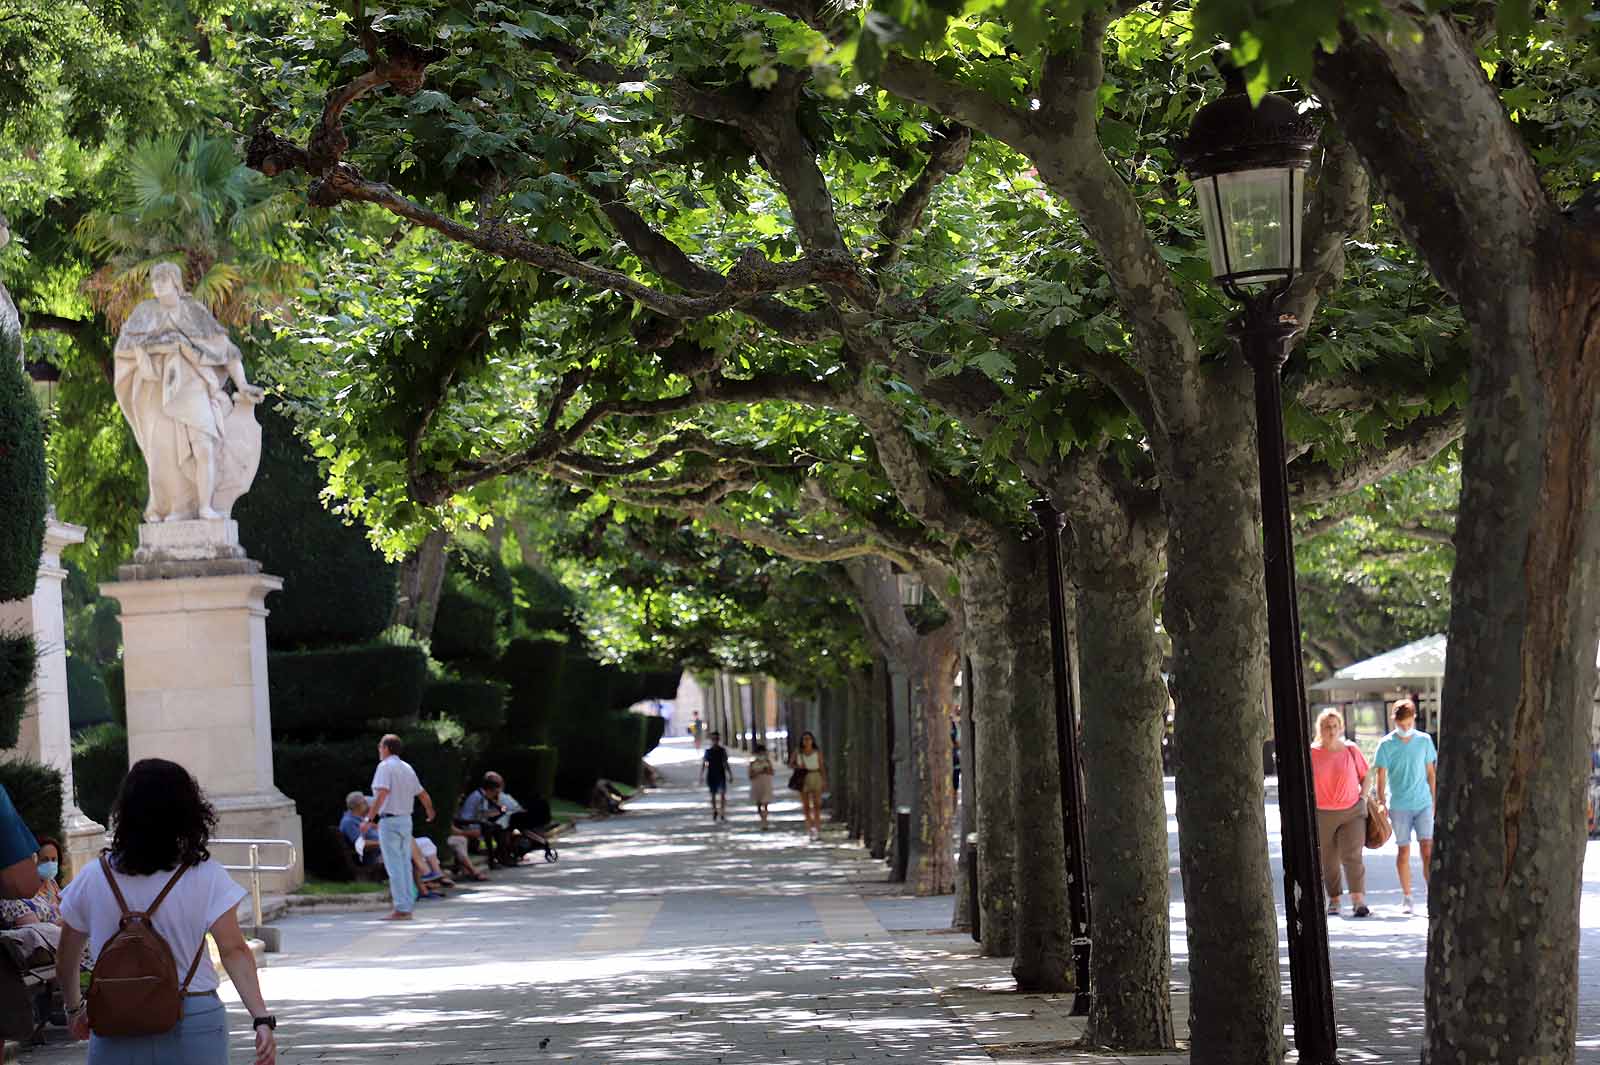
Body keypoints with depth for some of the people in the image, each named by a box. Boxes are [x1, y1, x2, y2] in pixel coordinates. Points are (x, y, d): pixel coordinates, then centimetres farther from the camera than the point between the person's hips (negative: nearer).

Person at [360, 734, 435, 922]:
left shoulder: (385, 767, -10)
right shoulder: (407, 768, 13)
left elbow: (382, 795, -23)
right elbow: (423, 795, 21)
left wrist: (369, 819, -23)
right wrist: (430, 813, 39)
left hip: (389, 820, -8)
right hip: (406, 820, 8)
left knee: (394, 866, -7)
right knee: (405, 864, 11)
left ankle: (401, 909, -9)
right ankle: (408, 907, 13)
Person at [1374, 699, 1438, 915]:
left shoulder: (1424, 740, 4)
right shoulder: (1387, 745, -3)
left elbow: (1431, 772, 11)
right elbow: (1381, 776, 0)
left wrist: (1434, 800, 11)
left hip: (1423, 803, 1)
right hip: (1399, 806, -1)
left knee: (1428, 849, -8)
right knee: (1404, 851, 4)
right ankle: (1406, 898, 14)